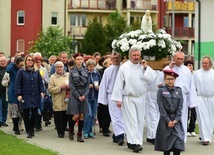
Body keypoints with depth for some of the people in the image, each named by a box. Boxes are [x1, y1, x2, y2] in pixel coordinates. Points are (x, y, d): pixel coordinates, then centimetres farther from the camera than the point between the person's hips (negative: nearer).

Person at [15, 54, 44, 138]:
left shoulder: (36, 71, 11)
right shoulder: (21, 71, 0)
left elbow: (40, 82, 14)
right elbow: (17, 84, -3)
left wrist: (42, 91, 1)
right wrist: (18, 94, -11)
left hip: (35, 96, 3)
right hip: (25, 97, -3)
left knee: (34, 113, 2)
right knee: (26, 114, -1)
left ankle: (31, 130, 19)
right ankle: (29, 131, 8)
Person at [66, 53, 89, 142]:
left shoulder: (85, 72, 8)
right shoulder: (72, 72, -1)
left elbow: (87, 85, 7)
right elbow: (72, 86, -5)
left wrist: (84, 95, -7)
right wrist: (78, 96, -11)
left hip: (84, 96, 3)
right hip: (74, 96, -3)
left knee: (82, 115, 1)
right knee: (76, 116, -8)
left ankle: (79, 135, 10)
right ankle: (70, 130, 18)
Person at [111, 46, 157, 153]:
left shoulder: (144, 66, 6)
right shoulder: (124, 67, -4)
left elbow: (153, 77, -2)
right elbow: (119, 83, -4)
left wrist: (145, 68, -10)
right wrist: (118, 99, -7)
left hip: (141, 98, 4)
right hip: (128, 98, -4)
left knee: (139, 121, 7)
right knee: (132, 121, -9)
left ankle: (131, 142, 17)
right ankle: (135, 143, -12)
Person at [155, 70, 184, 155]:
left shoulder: (179, 90, 6)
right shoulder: (161, 91, -2)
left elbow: (180, 107, 3)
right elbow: (161, 107, -7)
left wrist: (176, 120, -9)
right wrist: (168, 120, -13)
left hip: (176, 120, 2)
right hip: (165, 120, -2)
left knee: (178, 141, -10)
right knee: (166, 143, 2)